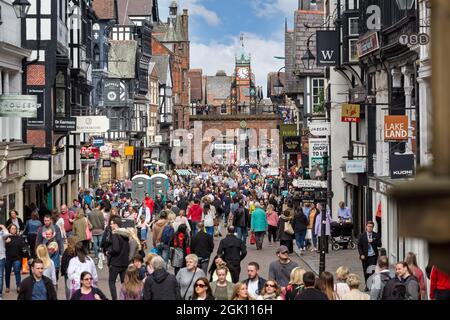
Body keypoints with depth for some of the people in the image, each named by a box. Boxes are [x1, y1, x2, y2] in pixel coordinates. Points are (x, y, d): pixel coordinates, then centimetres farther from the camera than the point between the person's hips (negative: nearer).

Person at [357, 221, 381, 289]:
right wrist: (361, 254, -8)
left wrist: (373, 242, -14)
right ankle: (367, 285, 15)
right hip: (365, 256, 1)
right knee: (365, 271, 6)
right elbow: (359, 246, 2)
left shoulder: (376, 235, 5)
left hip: (373, 256, -1)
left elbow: (379, 244, 1)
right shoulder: (362, 236, 3)